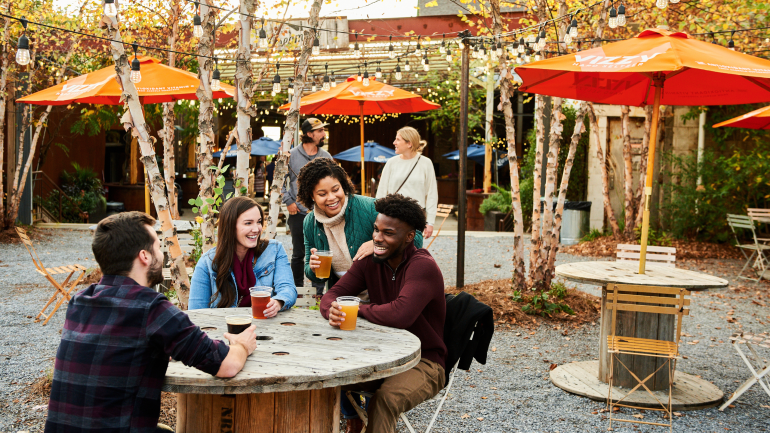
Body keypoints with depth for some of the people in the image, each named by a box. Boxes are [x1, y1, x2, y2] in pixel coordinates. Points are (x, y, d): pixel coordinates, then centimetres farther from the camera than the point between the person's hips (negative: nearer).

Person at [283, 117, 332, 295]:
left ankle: (318, 290, 10)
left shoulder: (326, 157, 7)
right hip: (298, 213, -1)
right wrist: (288, 201, -2)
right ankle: (297, 288, 22)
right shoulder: (291, 155, 0)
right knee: (298, 254, 9)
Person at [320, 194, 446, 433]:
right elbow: (332, 295, 0)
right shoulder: (370, 260, 1)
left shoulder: (423, 266, -21)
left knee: (384, 400, -34)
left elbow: (400, 315, -35)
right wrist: (333, 310, -26)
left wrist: (358, 309, -17)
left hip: (423, 362, -6)